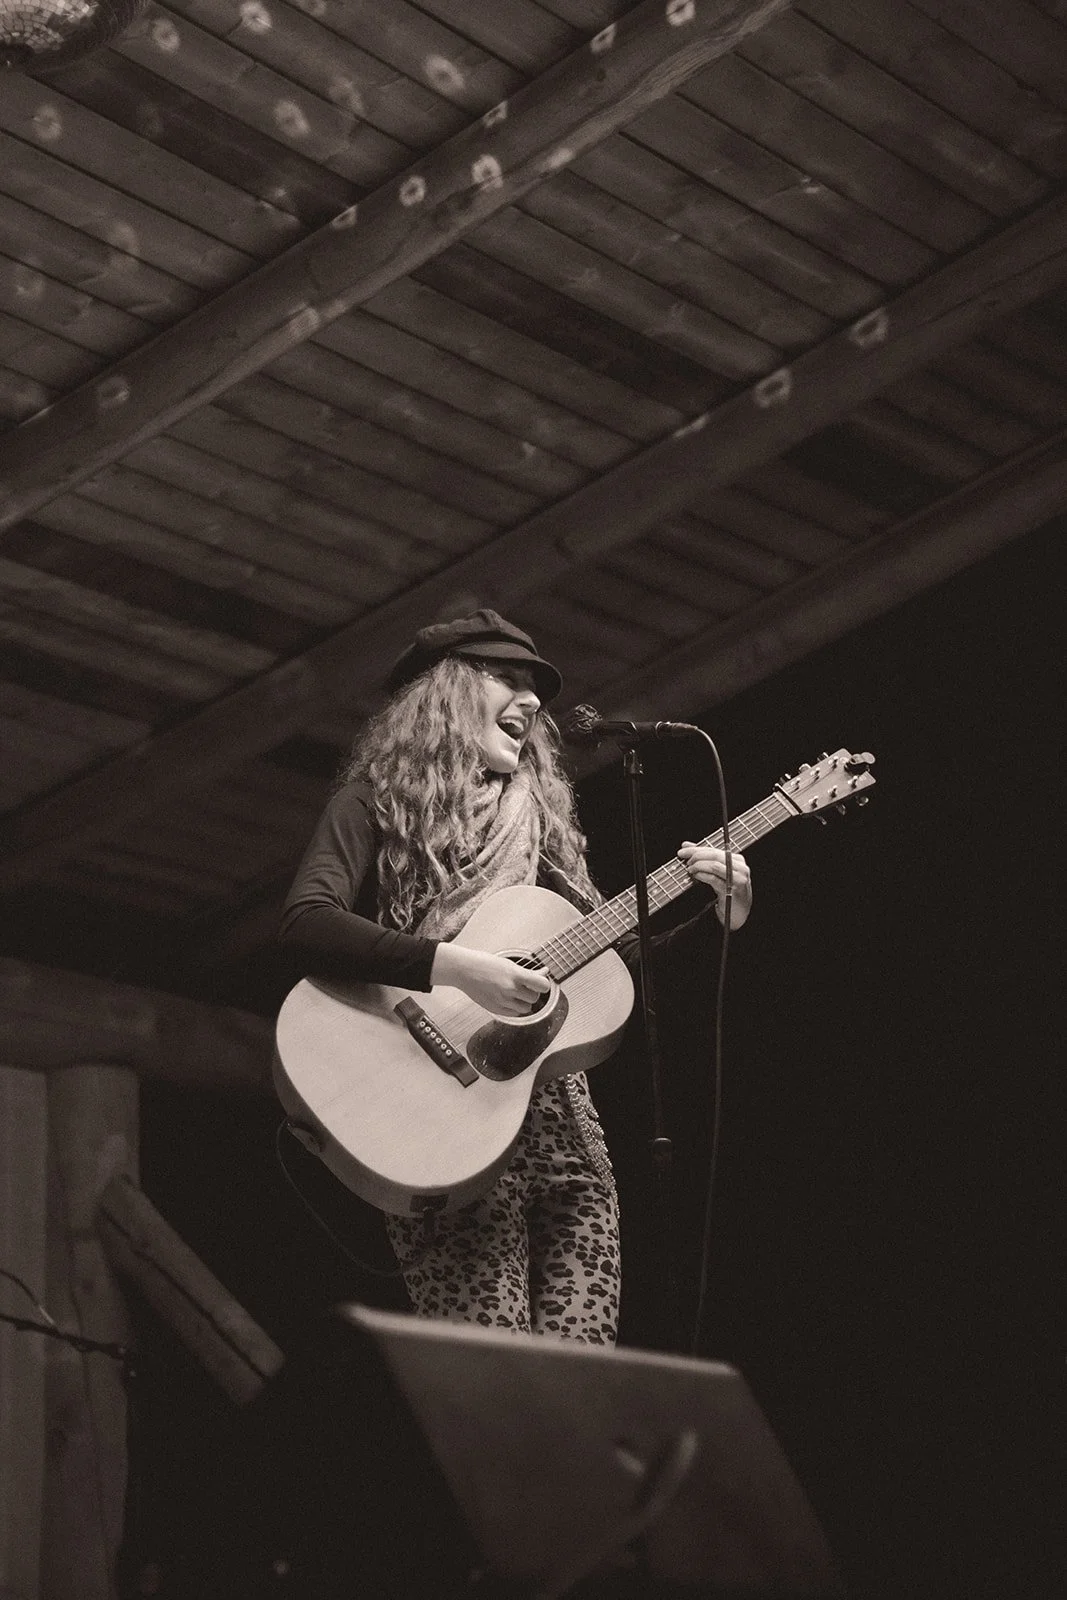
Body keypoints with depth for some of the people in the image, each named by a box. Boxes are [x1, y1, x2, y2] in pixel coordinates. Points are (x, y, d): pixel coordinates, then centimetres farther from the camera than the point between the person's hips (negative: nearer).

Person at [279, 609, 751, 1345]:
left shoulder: (540, 819, 20)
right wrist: (454, 966, -23)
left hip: (559, 1116, 6)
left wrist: (718, 910, 8)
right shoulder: (377, 804, 4)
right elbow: (306, 926, -14)